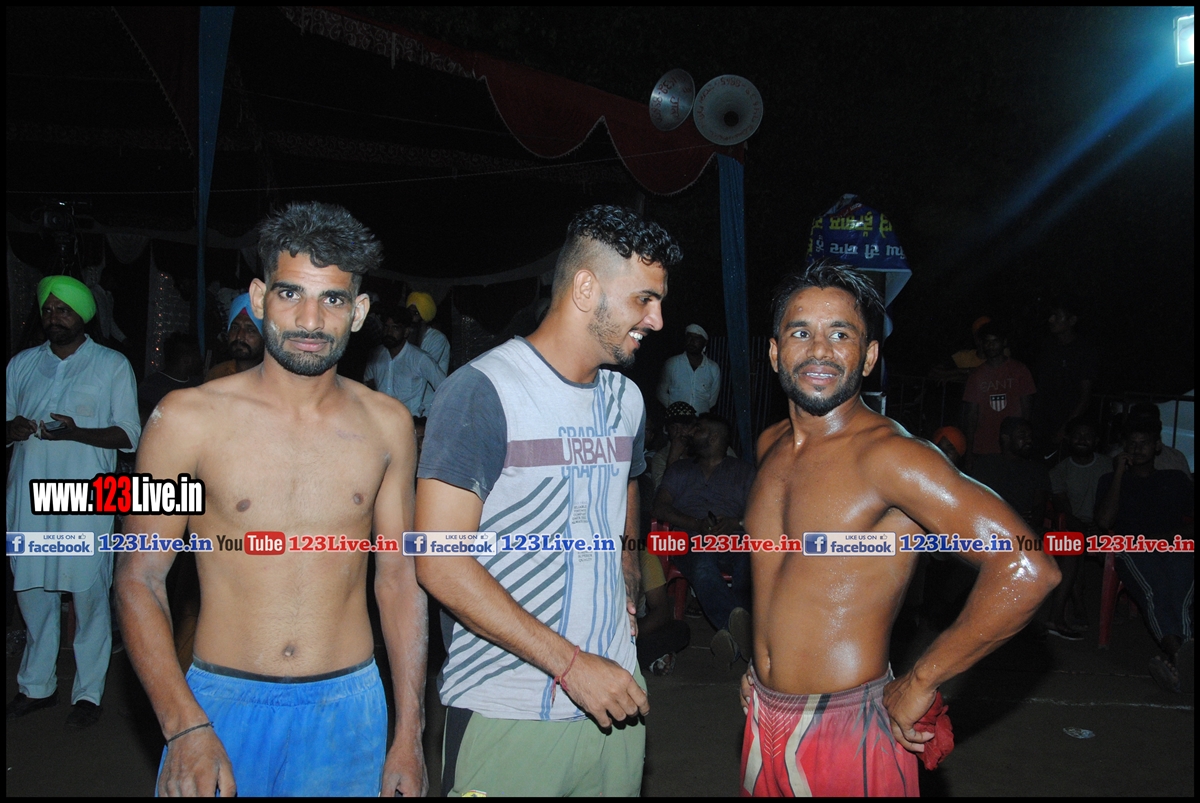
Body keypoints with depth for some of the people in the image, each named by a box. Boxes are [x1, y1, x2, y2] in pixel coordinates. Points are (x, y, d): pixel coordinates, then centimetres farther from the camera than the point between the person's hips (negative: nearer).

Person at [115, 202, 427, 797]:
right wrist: (184, 727, -14)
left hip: (349, 708, 2)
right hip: (222, 704, -1)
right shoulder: (186, 419, -7)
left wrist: (409, 734, 2)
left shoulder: (387, 424, 0)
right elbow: (139, 580, -3)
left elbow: (398, 579, 4)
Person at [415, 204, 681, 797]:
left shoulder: (626, 399, 10)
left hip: (613, 698, 6)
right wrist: (570, 662, -18)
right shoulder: (482, 391, -13)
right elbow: (439, 563, -19)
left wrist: (627, 604, 5)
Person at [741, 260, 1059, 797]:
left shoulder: (889, 455, -21)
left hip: (847, 732, -6)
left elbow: (1028, 569, -29)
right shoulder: (771, 446, 3)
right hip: (763, 719, 7)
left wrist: (918, 685, -20)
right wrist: (761, 661, 12)